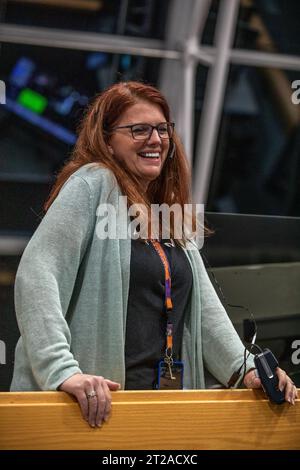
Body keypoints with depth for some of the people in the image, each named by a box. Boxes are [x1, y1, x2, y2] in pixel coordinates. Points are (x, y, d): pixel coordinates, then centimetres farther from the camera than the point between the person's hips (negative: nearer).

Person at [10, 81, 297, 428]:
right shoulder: (93, 184, -5)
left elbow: (204, 304, 17)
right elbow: (36, 277, -17)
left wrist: (246, 368, 2)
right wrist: (62, 370, -27)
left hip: (161, 398, 7)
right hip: (93, 401, -7)